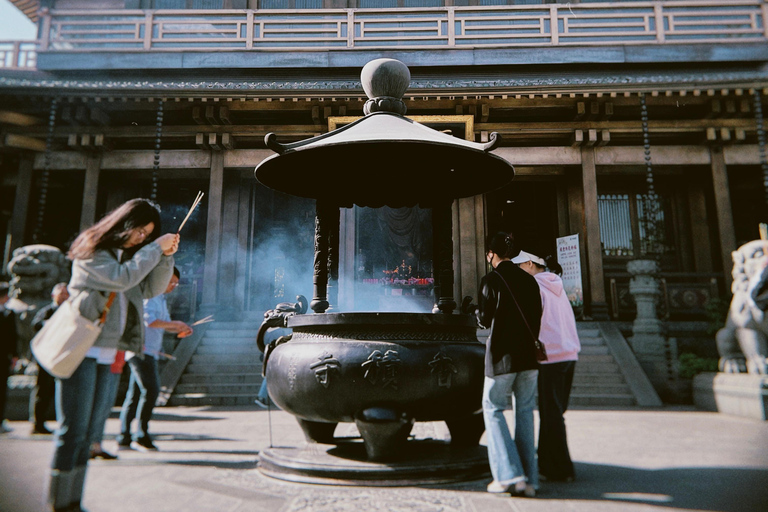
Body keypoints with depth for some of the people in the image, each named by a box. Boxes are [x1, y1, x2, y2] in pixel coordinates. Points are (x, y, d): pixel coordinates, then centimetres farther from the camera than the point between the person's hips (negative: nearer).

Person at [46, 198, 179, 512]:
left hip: (105, 354, 8)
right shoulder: (92, 248, -3)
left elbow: (152, 289, 12)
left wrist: (166, 255, 0)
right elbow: (121, 278, -17)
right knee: (72, 431, -5)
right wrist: (156, 248, -12)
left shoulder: (127, 255, 19)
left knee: (86, 432, 9)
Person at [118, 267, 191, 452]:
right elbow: (147, 320, -21)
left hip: (149, 351, 10)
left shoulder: (161, 299, 23)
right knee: (150, 391, -12)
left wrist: (181, 329, 5)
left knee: (134, 394, 9)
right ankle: (142, 437, -6)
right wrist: (173, 324, -16)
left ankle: (124, 439, 14)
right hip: (141, 350, -10)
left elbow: (165, 324, 23)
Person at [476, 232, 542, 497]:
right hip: (529, 355, 5)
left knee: (493, 410, 8)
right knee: (525, 412, 11)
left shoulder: (491, 280, -8)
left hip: (502, 356, -5)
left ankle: (509, 475, 2)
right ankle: (529, 479, 13)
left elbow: (484, 319, -5)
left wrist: (479, 312, 15)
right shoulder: (529, 280, 8)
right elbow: (537, 318, 11)